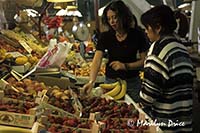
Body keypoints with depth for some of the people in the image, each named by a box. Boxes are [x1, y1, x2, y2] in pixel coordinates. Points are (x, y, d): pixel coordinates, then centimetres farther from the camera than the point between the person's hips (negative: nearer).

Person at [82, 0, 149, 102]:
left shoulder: (137, 35, -8)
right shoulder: (105, 36, -6)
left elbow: (144, 61, -6)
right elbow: (97, 61, -16)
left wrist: (125, 66, -20)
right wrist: (91, 81, -31)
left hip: (132, 83, -1)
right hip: (111, 82, 1)